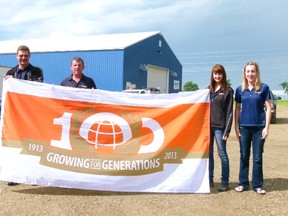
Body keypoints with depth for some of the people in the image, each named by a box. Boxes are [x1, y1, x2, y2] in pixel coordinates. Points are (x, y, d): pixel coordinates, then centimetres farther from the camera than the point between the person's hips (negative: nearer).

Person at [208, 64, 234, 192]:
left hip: (219, 126, -5)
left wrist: (227, 130, -12)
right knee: (208, 153, 10)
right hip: (207, 125, 5)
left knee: (222, 153, 0)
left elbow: (229, 112, -6)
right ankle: (209, 179, 20)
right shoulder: (208, 89, 12)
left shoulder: (228, 90, -2)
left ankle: (225, 182, 8)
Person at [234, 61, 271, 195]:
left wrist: (266, 127, -8)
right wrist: (236, 127, 4)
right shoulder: (240, 89, 5)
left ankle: (258, 185, 14)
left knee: (258, 157, 4)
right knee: (244, 156, 9)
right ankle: (243, 183, 19)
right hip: (244, 127, 2)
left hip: (259, 127, -2)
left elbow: (268, 108, -2)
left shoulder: (264, 88, -2)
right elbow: (237, 109, 9)